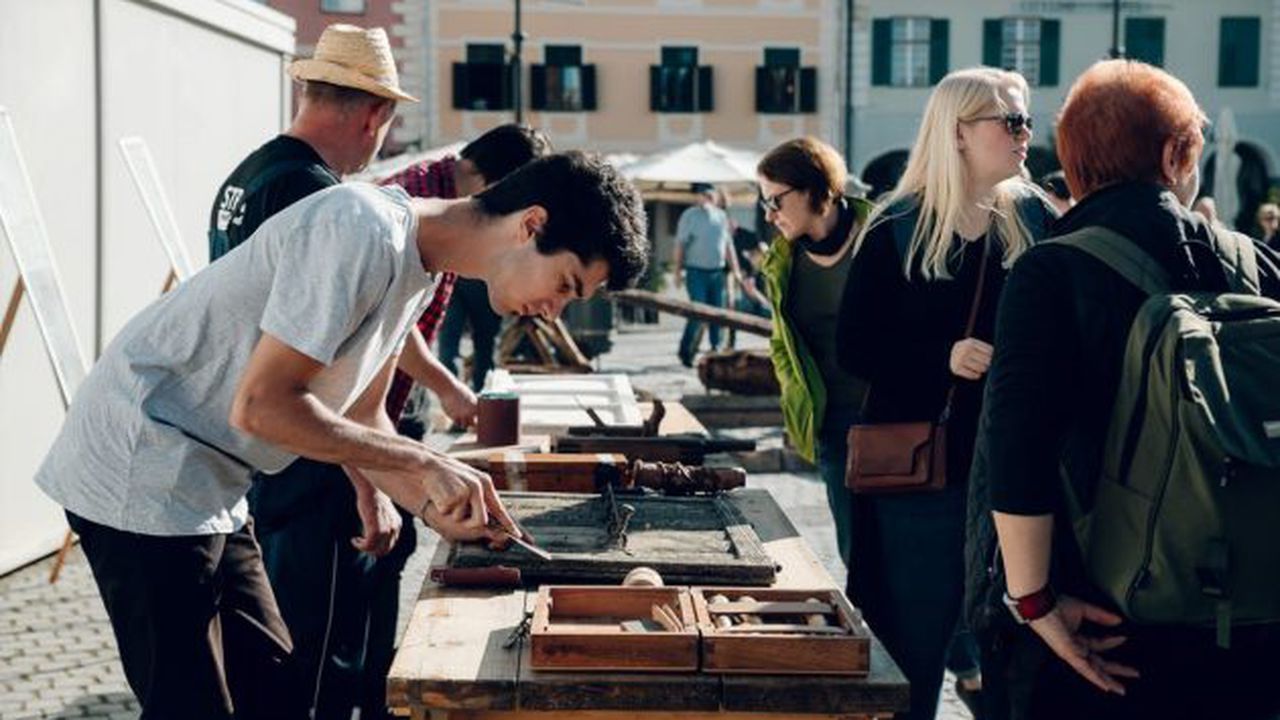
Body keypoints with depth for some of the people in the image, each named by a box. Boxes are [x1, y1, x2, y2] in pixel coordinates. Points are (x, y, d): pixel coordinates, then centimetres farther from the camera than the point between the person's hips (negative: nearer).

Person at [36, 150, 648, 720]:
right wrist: (423, 465, -21)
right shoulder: (362, 232, -23)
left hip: (211, 494, 10)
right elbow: (260, 405, -25)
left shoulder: (422, 266, 8)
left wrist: (438, 507, -1)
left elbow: (358, 415, 15)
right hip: (141, 475, -10)